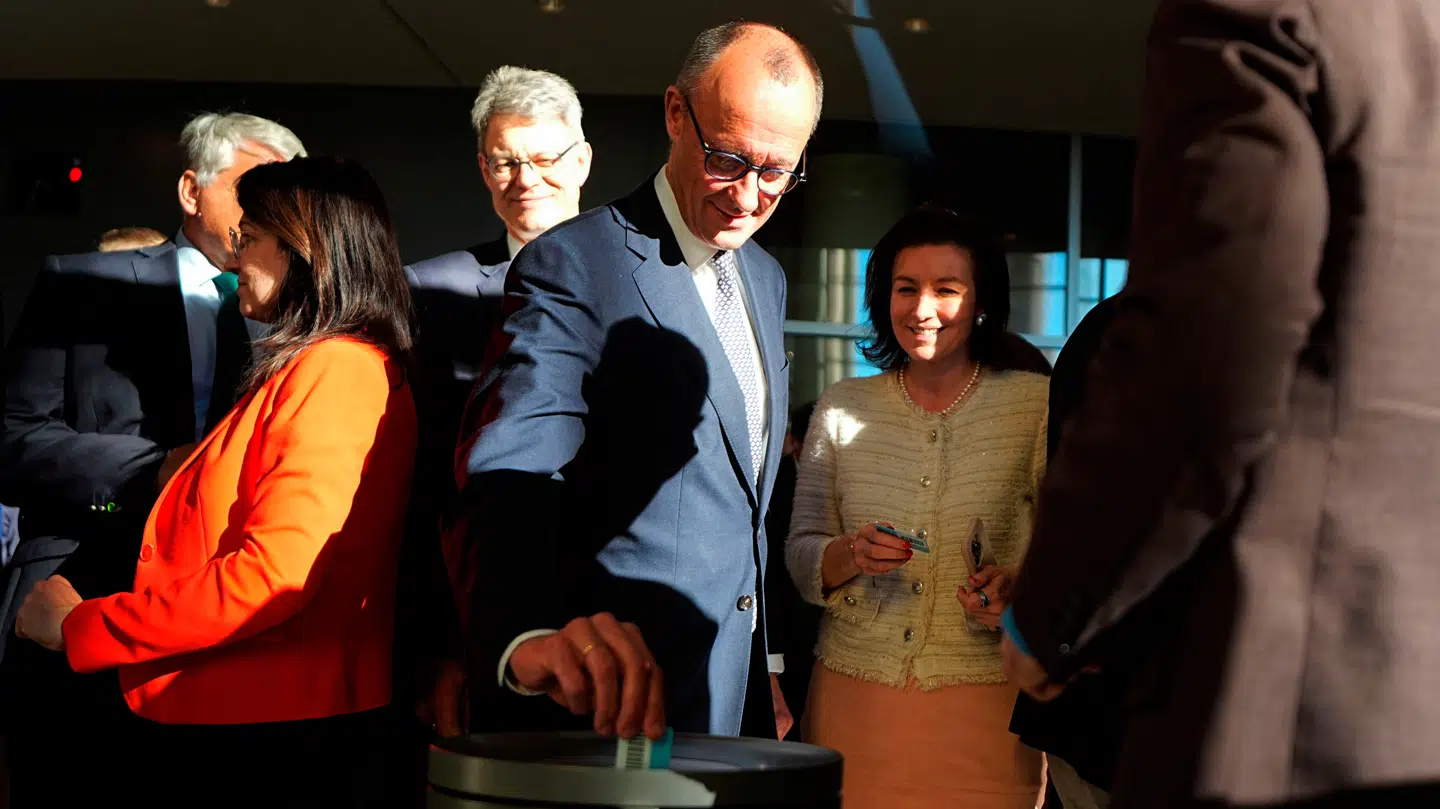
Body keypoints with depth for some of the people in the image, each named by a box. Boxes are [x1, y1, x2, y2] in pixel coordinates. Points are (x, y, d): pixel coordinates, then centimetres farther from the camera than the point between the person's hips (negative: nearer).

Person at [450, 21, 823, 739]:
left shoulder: (767, 280, 11)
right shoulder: (573, 265, -14)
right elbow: (513, 476, -28)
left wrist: (763, 675, 15)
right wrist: (530, 632, -47)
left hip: (734, 705, 7)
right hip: (605, 706, -7)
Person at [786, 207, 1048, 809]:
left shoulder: (1034, 404, 0)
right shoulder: (842, 408, 7)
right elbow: (800, 554, 7)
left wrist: (1016, 586, -18)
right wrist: (851, 554, -14)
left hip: (983, 710, -2)